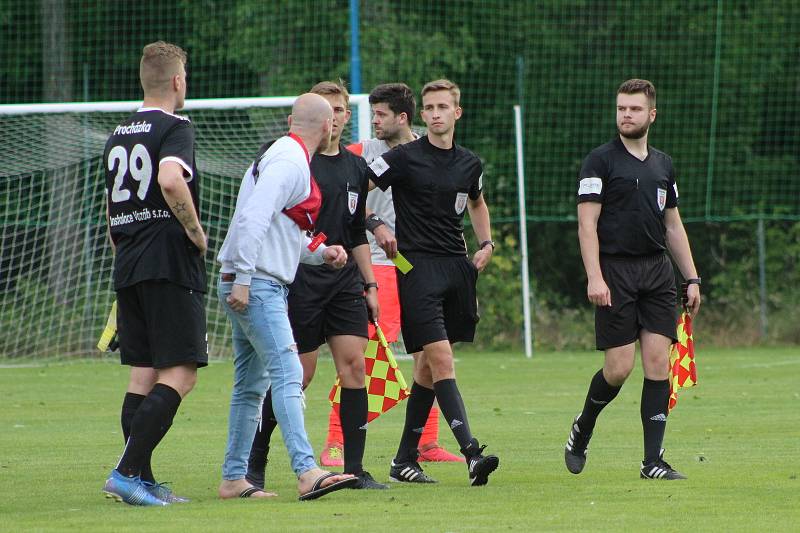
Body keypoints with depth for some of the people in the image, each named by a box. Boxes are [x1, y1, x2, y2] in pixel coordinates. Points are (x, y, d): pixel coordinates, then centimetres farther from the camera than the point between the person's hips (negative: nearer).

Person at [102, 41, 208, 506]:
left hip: (128, 271, 8)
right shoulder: (175, 128, -7)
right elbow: (170, 179, -27)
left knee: (142, 376, 9)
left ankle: (143, 482, 7)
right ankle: (127, 471, -19)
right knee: (179, 375, -8)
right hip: (171, 265, -8)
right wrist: (196, 232, -14)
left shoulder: (119, 135, 17)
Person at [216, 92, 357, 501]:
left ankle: (234, 478, 17)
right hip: (256, 286, -11)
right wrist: (242, 279, -25)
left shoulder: (280, 156, 20)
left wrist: (321, 252, 15)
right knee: (288, 374, -19)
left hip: (255, 287, 11)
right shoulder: (290, 162, -12)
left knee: (252, 385, 13)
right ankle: (307, 472, -29)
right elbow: (253, 219, -22)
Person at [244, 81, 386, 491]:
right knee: (297, 375, -4)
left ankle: (355, 468, -4)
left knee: (354, 365, -6)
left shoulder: (356, 168, 15)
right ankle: (255, 461, 12)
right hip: (301, 283, -5)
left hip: (345, 282, 6)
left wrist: (370, 284, 17)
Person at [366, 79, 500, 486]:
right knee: (441, 359, -16)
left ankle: (405, 459, 18)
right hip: (418, 266, -6)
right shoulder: (404, 158, -5)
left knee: (428, 367, 10)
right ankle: (471, 453, -23)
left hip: (457, 267, 6)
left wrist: (486, 243, 16)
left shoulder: (469, 164, 11)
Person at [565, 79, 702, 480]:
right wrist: (594, 277, -17)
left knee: (658, 362, -5)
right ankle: (581, 431, 20)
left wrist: (692, 279, 15)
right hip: (615, 271, -5)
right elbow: (587, 223, -7)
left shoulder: (663, 165, 15)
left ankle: (653, 461, -3)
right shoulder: (600, 161, -2)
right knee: (619, 367, -8)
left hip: (657, 272, 5)